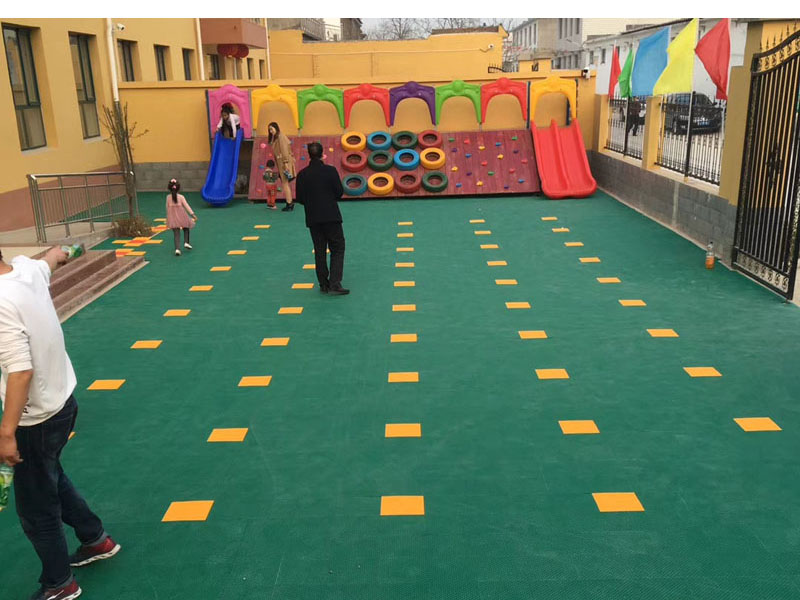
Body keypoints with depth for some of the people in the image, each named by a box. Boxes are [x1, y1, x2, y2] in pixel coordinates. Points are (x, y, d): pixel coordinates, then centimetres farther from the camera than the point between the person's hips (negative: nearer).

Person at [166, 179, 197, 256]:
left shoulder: (168, 197, -1)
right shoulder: (181, 197, -8)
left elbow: (167, 207, 6)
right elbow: (186, 206, -10)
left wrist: (168, 216, 19)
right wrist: (193, 214, -9)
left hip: (173, 218, 2)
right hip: (181, 216, -2)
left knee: (176, 233, 2)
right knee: (186, 229, 25)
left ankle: (177, 249, -10)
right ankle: (186, 242, 12)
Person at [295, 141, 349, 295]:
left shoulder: (302, 175, -2)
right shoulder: (330, 171, -9)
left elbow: (300, 199, 0)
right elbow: (339, 192, -5)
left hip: (313, 218, 3)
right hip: (331, 216, -3)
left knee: (319, 251, 12)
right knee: (337, 248, 4)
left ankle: (323, 284, 15)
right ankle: (334, 284, -7)